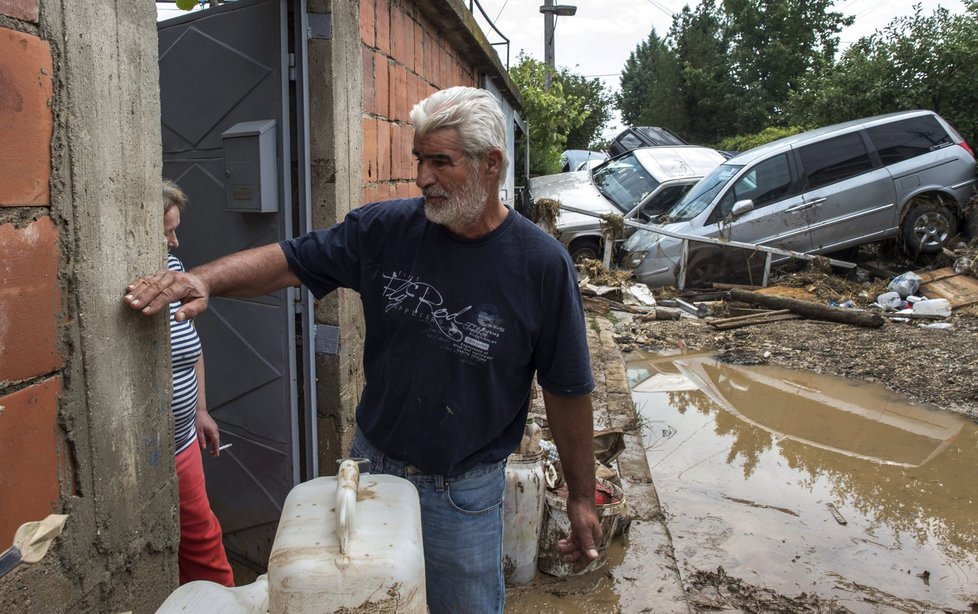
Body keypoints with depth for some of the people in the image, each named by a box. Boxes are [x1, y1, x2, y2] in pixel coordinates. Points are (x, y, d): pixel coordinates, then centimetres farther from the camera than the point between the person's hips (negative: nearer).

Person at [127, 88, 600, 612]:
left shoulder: (542, 264, -15)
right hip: (372, 464, 3)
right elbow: (288, 260, -5)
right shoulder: (385, 229, -9)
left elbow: (567, 390, -9)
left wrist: (582, 496, -2)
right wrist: (202, 280, -24)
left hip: (464, 493, -3)